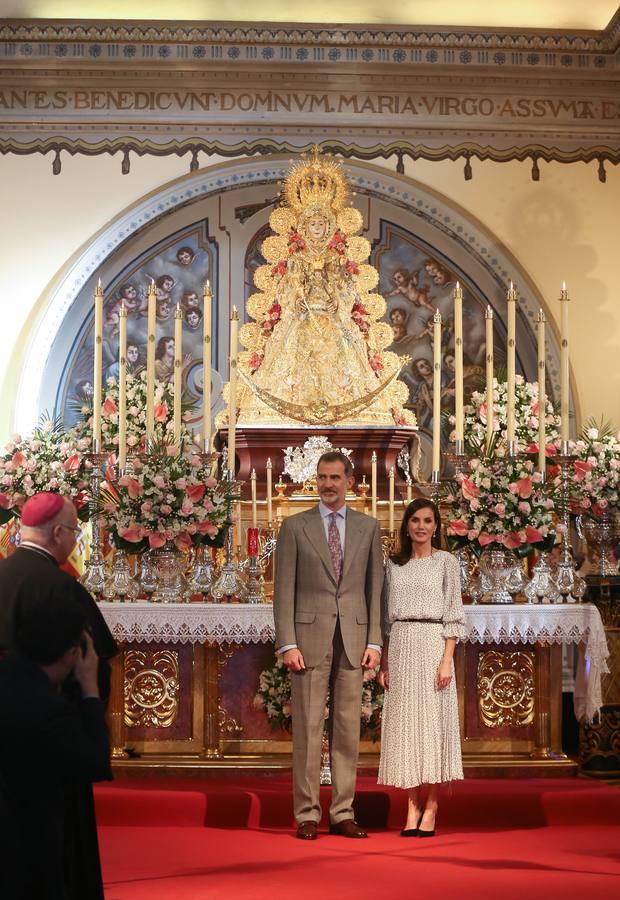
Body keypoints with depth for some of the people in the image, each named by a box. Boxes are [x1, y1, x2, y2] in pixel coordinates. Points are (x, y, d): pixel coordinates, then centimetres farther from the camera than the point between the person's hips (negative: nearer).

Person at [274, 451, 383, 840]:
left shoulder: (368, 527, 10)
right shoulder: (295, 526, 3)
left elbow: (375, 588, 9)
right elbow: (284, 590, 0)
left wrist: (374, 641, 1)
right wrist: (288, 644, -9)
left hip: (353, 640, 2)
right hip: (309, 638, -2)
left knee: (348, 731, 5)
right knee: (308, 730, -1)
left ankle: (343, 814, 12)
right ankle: (307, 815, 6)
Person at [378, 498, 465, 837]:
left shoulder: (445, 562, 3)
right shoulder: (394, 564, 13)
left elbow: (453, 615, -2)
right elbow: (387, 617, 14)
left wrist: (446, 660, -11)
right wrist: (384, 662, 7)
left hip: (432, 645, -4)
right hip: (400, 648, 4)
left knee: (432, 722, -3)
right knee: (405, 724, 2)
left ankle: (430, 808, 1)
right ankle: (412, 807, 7)